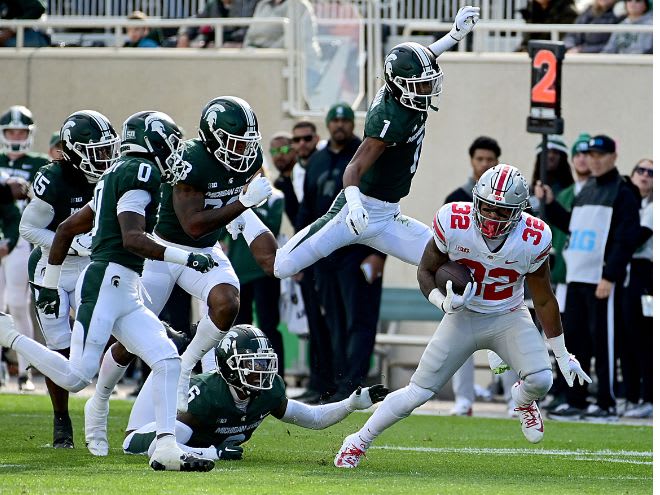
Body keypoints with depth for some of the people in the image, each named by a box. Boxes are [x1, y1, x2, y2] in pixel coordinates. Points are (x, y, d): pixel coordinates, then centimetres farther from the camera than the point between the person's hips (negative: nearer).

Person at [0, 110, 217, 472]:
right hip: (107, 280, -10)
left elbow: (67, 229, 25)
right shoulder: (140, 171, -7)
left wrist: (50, 284, 30)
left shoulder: (115, 177, 22)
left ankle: (165, 448, -9)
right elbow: (132, 238, -18)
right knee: (76, 376, -13)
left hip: (125, 292, 10)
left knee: (167, 361, -1)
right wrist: (185, 258, -17)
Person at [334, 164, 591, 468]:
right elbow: (425, 272, -6)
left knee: (540, 380, -22)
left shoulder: (533, 240, -21)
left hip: (509, 318, 0)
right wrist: (444, 303, -27)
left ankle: (523, 401, 17)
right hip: (463, 317, 0)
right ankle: (358, 443, 15)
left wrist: (563, 355, 0)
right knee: (418, 392, -5)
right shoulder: (453, 224, -23)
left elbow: (544, 301, -6)